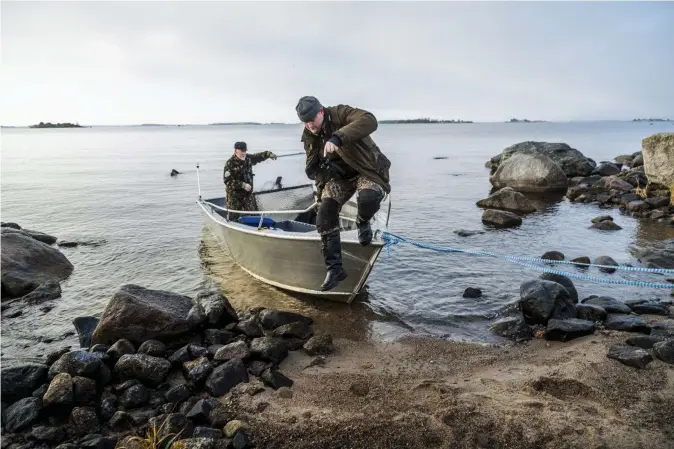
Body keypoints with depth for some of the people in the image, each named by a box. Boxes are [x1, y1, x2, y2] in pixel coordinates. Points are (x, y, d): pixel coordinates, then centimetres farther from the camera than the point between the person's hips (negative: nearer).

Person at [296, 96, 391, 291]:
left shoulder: (340, 114, -19)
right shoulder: (309, 136, 0)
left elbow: (369, 120, -40)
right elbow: (312, 167, 11)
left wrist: (338, 137, -51)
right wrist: (313, 170, -16)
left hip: (366, 169, -5)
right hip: (338, 176, 5)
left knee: (368, 197, -38)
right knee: (324, 217, -12)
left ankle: (363, 223, 1)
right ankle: (335, 268, -2)